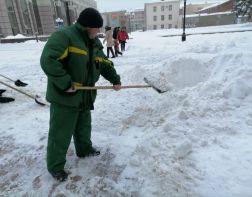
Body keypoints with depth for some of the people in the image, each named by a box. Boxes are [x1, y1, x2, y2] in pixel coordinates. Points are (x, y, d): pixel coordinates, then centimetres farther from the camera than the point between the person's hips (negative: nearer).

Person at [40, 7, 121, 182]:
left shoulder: (95, 43, 10)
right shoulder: (64, 36, -18)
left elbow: (105, 64, 17)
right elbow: (48, 60, -28)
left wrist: (115, 80, 10)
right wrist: (65, 83, -27)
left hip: (85, 96, 8)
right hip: (64, 96, -8)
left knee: (84, 127, 24)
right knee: (61, 134, 5)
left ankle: (84, 149, 48)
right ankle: (55, 166, 25)